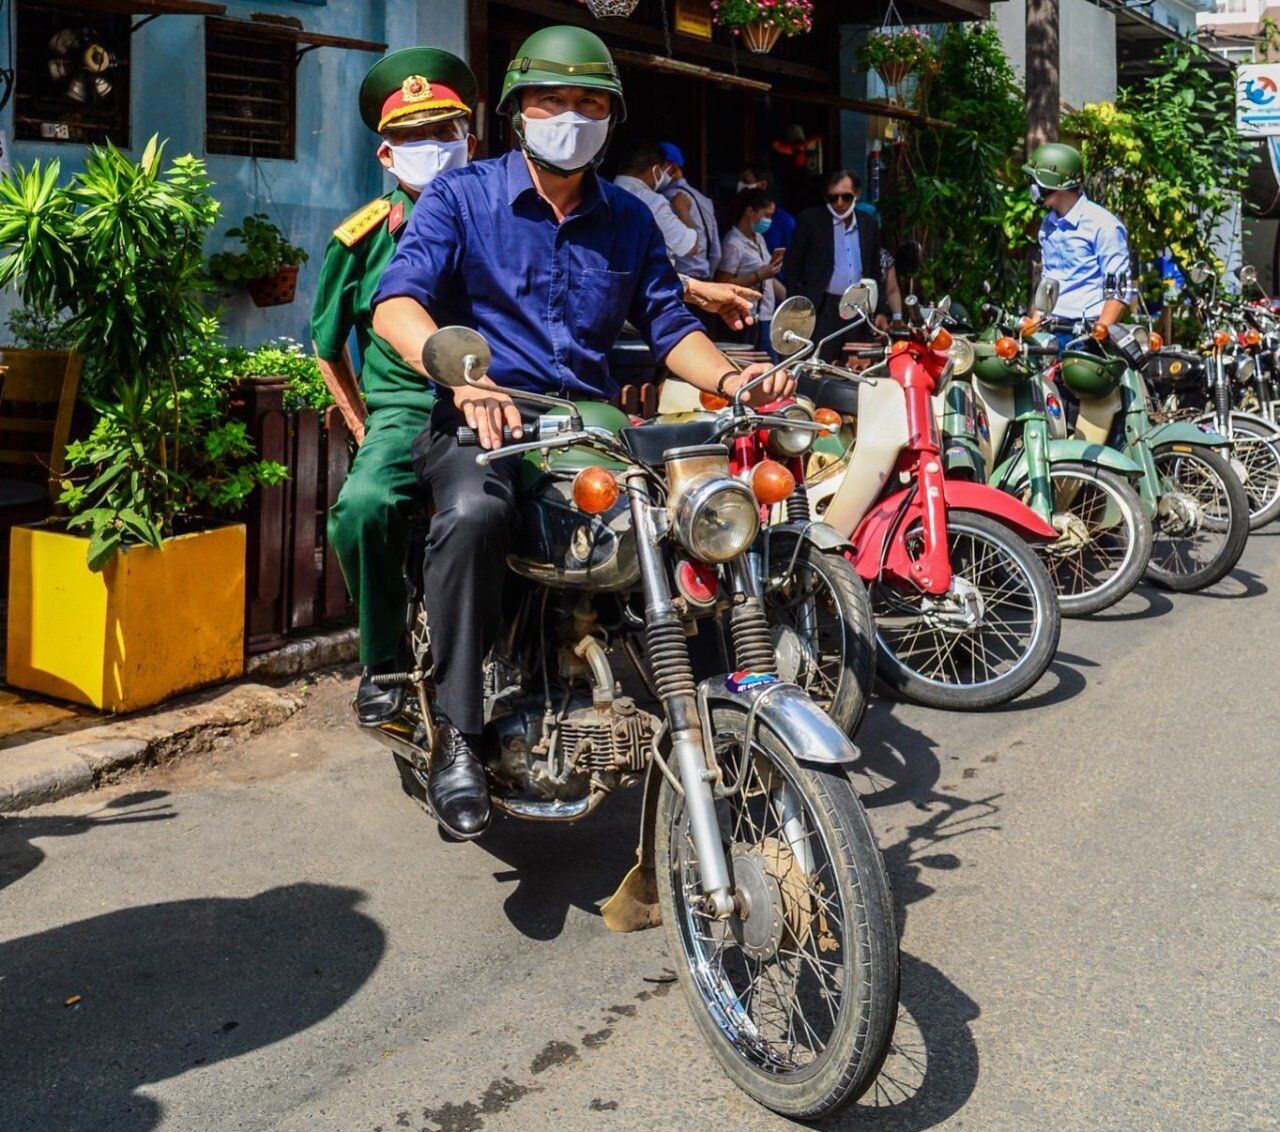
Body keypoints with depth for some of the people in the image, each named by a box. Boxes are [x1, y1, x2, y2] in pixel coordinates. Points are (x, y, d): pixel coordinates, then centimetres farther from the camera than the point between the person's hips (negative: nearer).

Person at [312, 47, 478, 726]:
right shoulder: (361, 238, 10)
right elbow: (329, 347, 19)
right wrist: (367, 432, 13)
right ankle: (382, 661, -7)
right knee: (361, 508, -30)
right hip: (404, 409, 0)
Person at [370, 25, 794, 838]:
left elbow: (669, 324, 16)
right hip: (481, 415, -4)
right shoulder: (463, 197, 4)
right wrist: (462, 375, -32)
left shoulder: (629, 219, 19)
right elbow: (397, 303, -10)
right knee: (475, 511, -38)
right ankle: (458, 736, -28)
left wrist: (731, 379, -7)